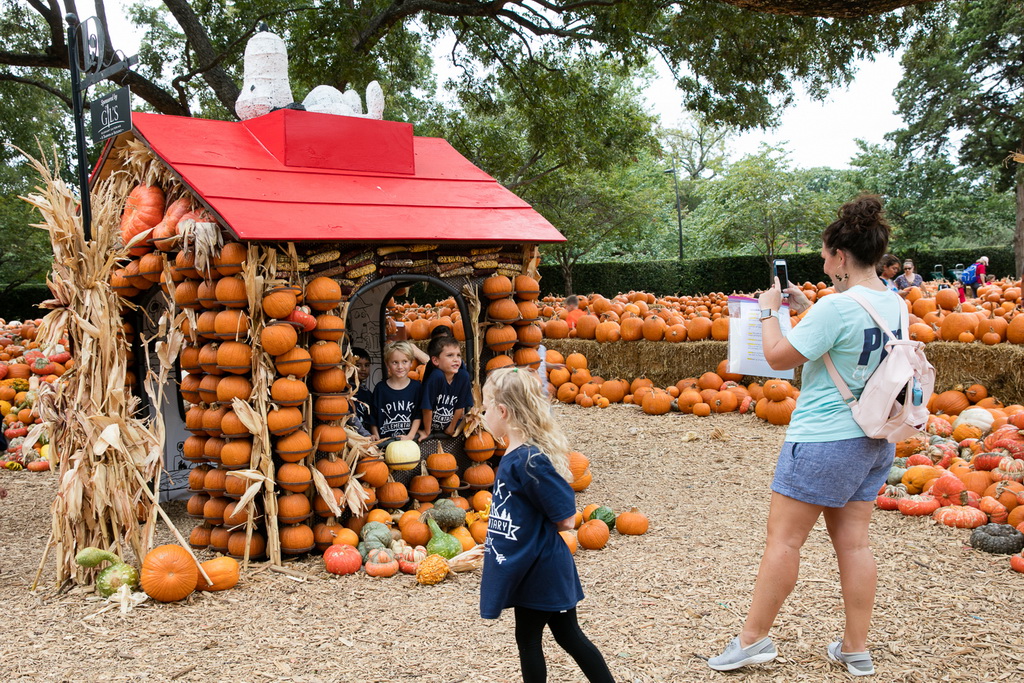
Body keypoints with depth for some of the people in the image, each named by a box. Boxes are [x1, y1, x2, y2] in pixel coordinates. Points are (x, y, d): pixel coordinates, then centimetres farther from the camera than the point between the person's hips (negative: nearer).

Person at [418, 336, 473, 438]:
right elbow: (427, 407, -19)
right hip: (431, 427, -4)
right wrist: (427, 432, -10)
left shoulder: (463, 377, -11)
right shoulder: (436, 377, -24)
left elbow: (461, 406, -1)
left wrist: (451, 428, 4)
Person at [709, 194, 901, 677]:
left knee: (783, 537, 2)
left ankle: (754, 638, 11)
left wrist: (769, 311, 0)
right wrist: (806, 307, 17)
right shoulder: (895, 305, 5)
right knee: (852, 541, 13)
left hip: (824, 440, -8)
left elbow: (779, 356, -15)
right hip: (875, 439, 8)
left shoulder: (836, 307, -20)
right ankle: (856, 649, 20)